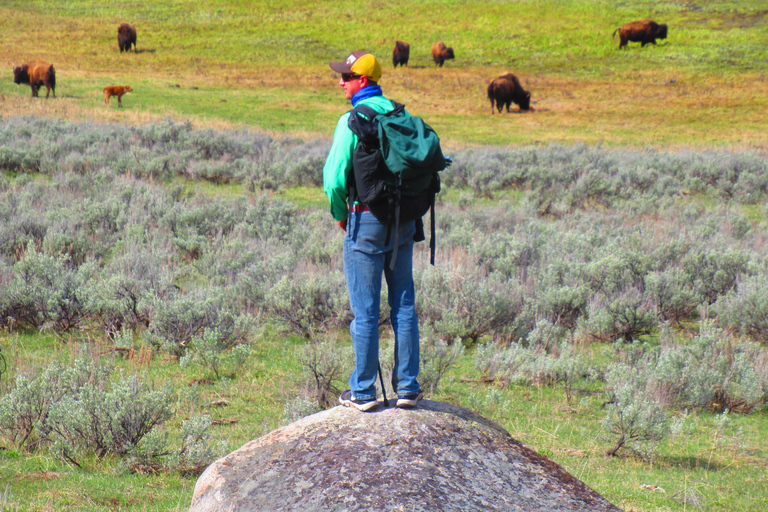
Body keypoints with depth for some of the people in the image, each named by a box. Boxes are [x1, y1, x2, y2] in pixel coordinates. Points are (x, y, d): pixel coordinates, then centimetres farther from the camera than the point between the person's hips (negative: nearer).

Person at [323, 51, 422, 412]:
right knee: (403, 304, 10)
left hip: (367, 219, -5)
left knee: (365, 310, 1)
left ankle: (363, 392, 5)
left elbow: (334, 177, -16)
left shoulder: (353, 121, -12)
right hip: (404, 218, 5)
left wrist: (340, 214, 0)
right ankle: (407, 387, 12)